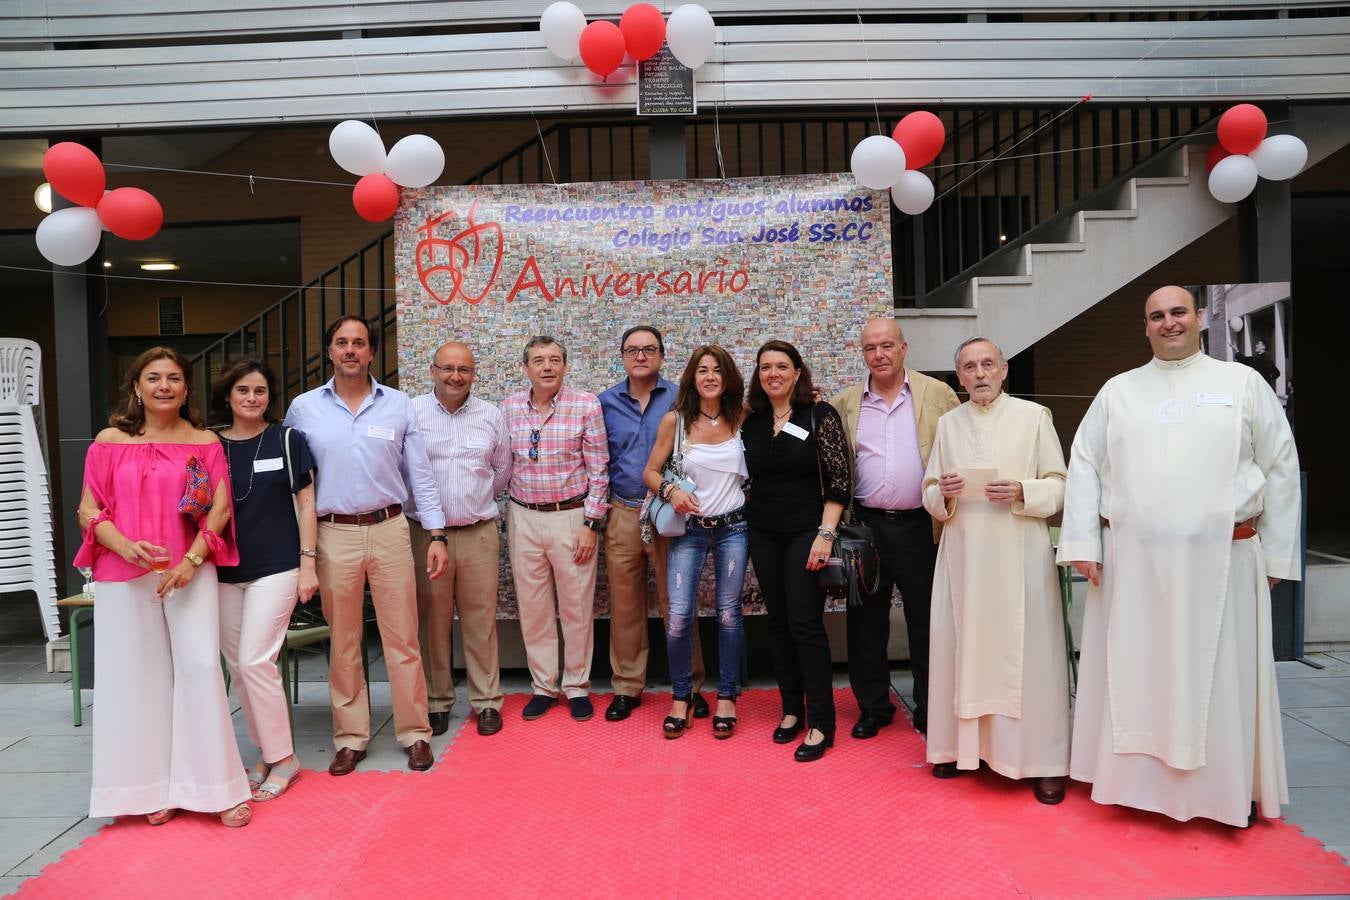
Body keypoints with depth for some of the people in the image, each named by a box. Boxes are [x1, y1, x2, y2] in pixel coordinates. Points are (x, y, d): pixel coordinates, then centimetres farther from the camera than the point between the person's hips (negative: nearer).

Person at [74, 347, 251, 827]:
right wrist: (126, 547, -14)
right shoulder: (111, 441, 5)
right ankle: (153, 786, 18)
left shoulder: (205, 443, 5)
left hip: (190, 571, -1)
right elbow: (88, 511, 3)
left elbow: (220, 509, 0)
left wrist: (191, 560, -13)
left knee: (200, 666, -6)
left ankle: (213, 786, 4)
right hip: (123, 575, 1)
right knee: (138, 675, 5)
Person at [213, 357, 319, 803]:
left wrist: (308, 563, -5)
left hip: (276, 568, -4)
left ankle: (282, 757, 6)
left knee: (255, 660, -9)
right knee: (238, 667, 8)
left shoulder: (286, 440, 0)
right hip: (224, 571, 4)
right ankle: (265, 753, 24)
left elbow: (305, 504, 0)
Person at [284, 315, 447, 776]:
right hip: (334, 535, 1)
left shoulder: (398, 404, 3)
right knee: (343, 643, 10)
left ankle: (415, 733, 16)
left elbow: (420, 475, 5)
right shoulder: (303, 408, 3)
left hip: (389, 530, 0)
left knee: (402, 638, 4)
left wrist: (437, 535, 0)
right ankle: (350, 737, 22)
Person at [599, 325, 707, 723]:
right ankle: (627, 687, 21)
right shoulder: (606, 402, 7)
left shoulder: (680, 398, 1)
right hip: (623, 514, 2)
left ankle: (690, 686, 16)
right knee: (625, 604, 9)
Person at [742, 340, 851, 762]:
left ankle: (820, 723, 4)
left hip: (806, 531, -5)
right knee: (778, 624, 10)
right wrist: (745, 524, 5)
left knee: (806, 625, -6)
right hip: (763, 534, 5)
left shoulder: (820, 415, -6)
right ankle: (791, 710, 22)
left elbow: (839, 480, -9)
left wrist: (825, 534, -15)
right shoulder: (751, 423, 8)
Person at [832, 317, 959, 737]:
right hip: (866, 525, 2)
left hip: (920, 526, -2)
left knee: (926, 623, 9)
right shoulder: (844, 403, 7)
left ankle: (929, 710, 23)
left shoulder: (938, 394, 1)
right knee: (866, 622, 11)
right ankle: (873, 706, 26)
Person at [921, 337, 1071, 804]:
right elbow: (930, 494, 14)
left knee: (1027, 652, -3)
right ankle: (963, 745, 17)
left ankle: (1042, 760, 7)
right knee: (961, 647, 4)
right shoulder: (947, 423, 13)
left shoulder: (1034, 416, 3)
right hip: (962, 554, 3)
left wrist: (1021, 493, -16)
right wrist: (943, 494, -7)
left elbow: (1059, 486, 1)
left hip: (1019, 553, -3)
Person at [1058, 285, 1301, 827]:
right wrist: (1083, 544, -2)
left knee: (1218, 677, 6)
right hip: (1131, 561, 1)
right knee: (1134, 673, 7)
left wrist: (1276, 554, 3)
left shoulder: (1243, 383, 6)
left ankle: (1227, 788, 22)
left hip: (1220, 559, -1)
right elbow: (1084, 467, 6)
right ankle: (1137, 780, 21)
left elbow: (1280, 467, 6)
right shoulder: (1117, 391, 9)